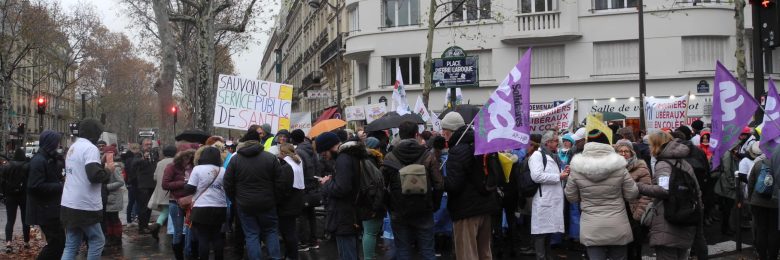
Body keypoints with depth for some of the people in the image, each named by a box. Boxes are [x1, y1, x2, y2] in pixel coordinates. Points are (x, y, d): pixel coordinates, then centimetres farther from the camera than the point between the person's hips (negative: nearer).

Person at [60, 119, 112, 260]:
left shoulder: (73, 148, 16)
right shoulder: (90, 148, -13)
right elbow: (94, 175, -25)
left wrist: (102, 165, 15)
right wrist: (108, 170, -6)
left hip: (69, 205, 8)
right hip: (84, 207, -8)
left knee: (71, 246, 9)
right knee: (98, 241, 6)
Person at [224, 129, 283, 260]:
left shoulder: (235, 159, -3)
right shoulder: (271, 158, -5)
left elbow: (228, 184, -2)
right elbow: (278, 183, -4)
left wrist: (235, 200, 12)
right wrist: (275, 199, 9)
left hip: (245, 205, 0)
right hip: (267, 203, 0)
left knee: (251, 235, 7)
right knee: (271, 232, 14)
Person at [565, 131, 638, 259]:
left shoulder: (576, 169, -9)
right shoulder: (619, 167, -10)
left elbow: (571, 197, 3)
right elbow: (632, 194, 0)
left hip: (591, 229, 0)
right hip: (617, 227, 1)